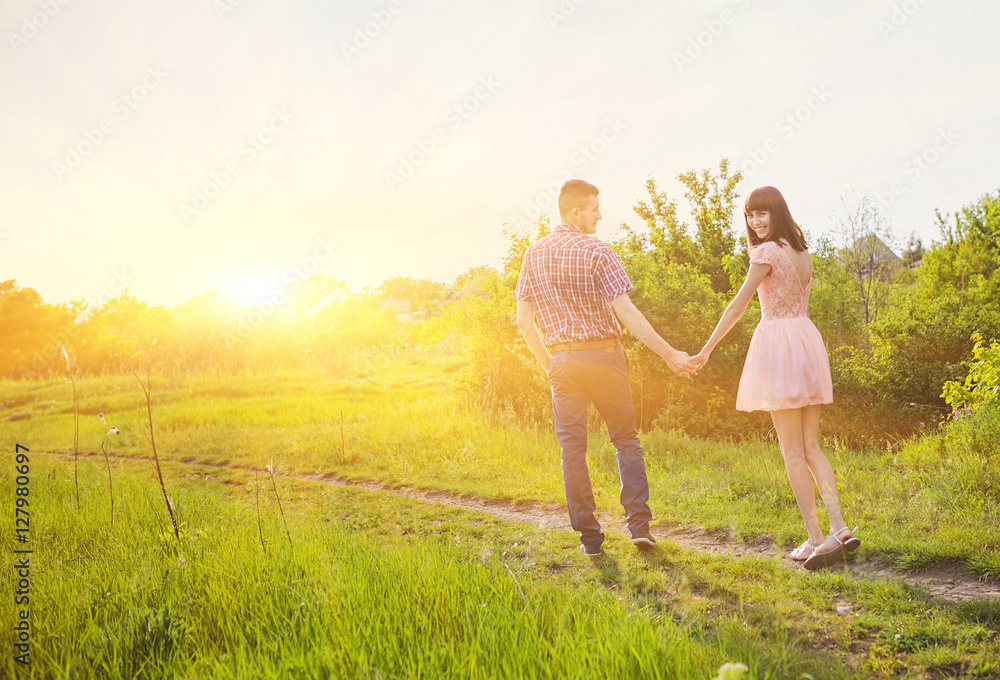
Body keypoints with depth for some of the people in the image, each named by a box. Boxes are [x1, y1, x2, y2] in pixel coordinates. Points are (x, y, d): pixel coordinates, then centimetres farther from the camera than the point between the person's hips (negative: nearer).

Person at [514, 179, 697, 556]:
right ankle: (638, 522, 6)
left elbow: (524, 321, 5)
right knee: (625, 439, 11)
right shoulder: (597, 252, -9)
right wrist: (670, 354, -12)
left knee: (572, 448, 6)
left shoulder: (534, 254, 5)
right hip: (604, 356, -3)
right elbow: (626, 313, -15)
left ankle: (589, 535, 10)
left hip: (562, 360, 3)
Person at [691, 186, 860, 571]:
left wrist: (707, 349, -10)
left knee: (792, 451, -2)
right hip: (807, 341, 8)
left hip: (778, 343, -8)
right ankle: (840, 528, 3)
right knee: (811, 447, 11)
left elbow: (739, 304, -12)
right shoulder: (802, 252, 15)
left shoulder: (767, 251, -9)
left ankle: (815, 539, 0)